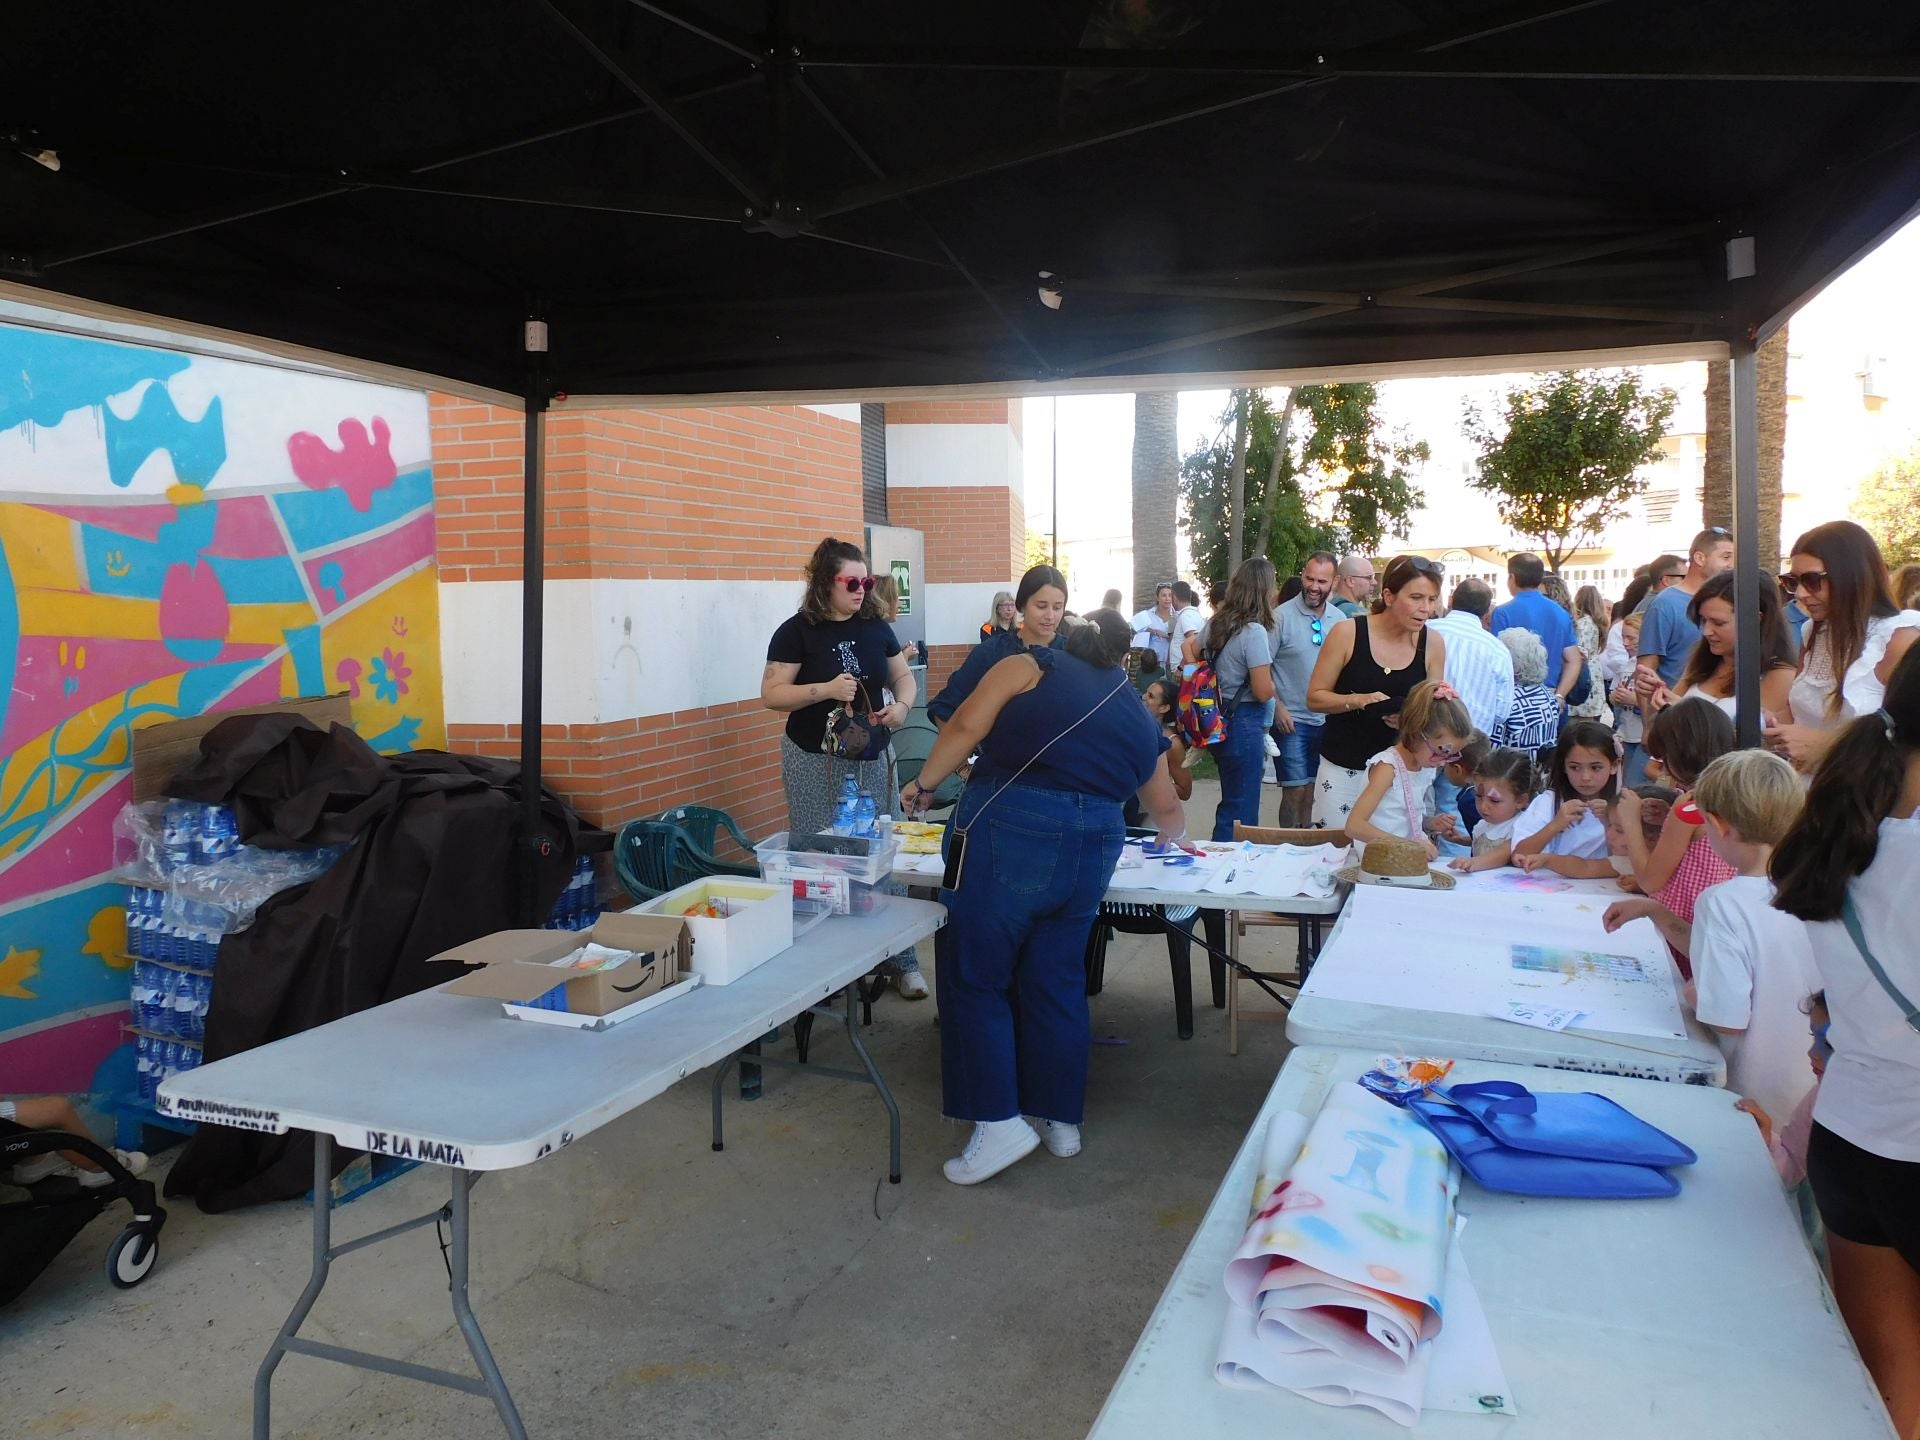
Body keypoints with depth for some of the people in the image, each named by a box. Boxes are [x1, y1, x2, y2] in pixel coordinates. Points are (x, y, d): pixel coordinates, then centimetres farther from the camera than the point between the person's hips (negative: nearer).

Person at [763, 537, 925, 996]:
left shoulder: (876, 626, 7)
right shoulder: (797, 631, -6)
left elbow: (903, 675, 16)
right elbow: (771, 694, -8)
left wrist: (902, 705, -6)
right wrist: (825, 689, -21)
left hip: (874, 758, 4)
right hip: (816, 762, -3)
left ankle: (902, 960, 12)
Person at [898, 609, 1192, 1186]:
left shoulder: (1030, 667, 7)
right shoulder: (1140, 717, 21)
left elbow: (966, 727, -5)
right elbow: (1164, 806, 33)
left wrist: (924, 784, 8)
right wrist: (1176, 837, 54)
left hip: (1009, 833, -5)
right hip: (1092, 849, 5)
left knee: (976, 978, 5)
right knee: (1057, 983, 16)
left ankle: (1000, 1123, 4)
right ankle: (1061, 1121, 25)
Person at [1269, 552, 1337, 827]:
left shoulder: (1339, 620, 4)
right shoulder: (1282, 616, -10)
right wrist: (1278, 707, -16)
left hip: (1327, 720, 5)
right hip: (1292, 720, -5)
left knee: (1310, 790, 15)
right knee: (1296, 791, -4)